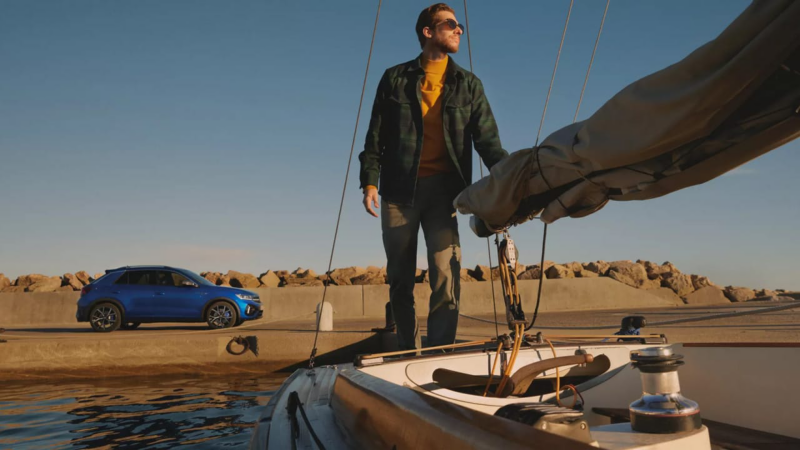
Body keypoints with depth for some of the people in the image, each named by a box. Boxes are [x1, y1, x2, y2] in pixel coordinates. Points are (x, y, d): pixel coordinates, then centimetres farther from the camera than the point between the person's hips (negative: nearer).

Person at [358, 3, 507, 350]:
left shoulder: (468, 85, 13)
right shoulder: (396, 79, 10)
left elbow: (488, 140, 4)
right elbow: (375, 136, 7)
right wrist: (370, 181, -5)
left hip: (443, 190, 0)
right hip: (399, 189, 0)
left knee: (446, 276, -13)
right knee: (401, 279, 6)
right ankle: (408, 355, 19)